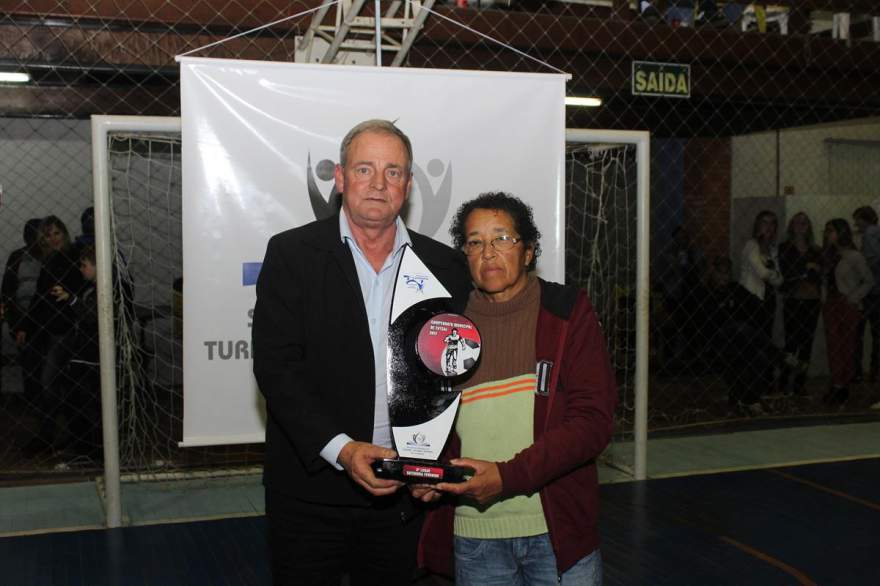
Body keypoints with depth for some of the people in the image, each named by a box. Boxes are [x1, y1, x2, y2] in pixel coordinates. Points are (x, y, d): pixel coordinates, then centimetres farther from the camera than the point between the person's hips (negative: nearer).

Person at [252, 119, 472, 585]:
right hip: (311, 490, -2)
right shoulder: (291, 253, -4)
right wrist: (341, 449, -21)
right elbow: (276, 366, -11)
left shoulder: (444, 266, 4)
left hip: (404, 495, 2)